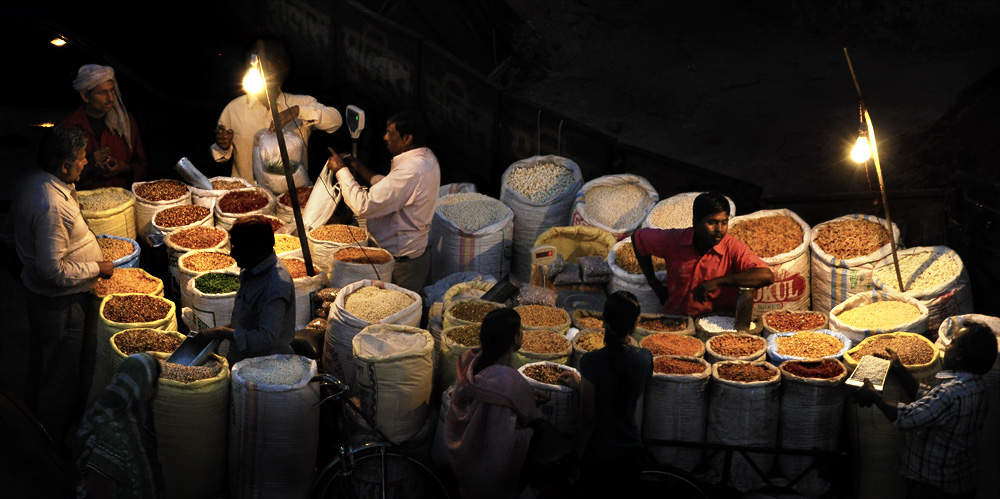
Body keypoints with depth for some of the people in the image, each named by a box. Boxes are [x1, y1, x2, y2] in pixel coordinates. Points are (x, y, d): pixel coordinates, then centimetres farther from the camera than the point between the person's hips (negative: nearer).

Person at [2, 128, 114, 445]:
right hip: (60, 301, -9)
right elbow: (54, 271, -31)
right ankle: (54, 446, 21)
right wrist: (96, 268, -19)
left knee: (41, 360, 27)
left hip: (34, 289, 9)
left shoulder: (30, 183, -2)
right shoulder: (53, 206, -33)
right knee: (59, 373, 7)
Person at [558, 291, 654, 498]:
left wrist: (574, 458, -3)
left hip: (598, 459, -4)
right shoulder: (645, 358, -6)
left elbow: (588, 419, -15)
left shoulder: (592, 362, -20)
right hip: (632, 454, 4)